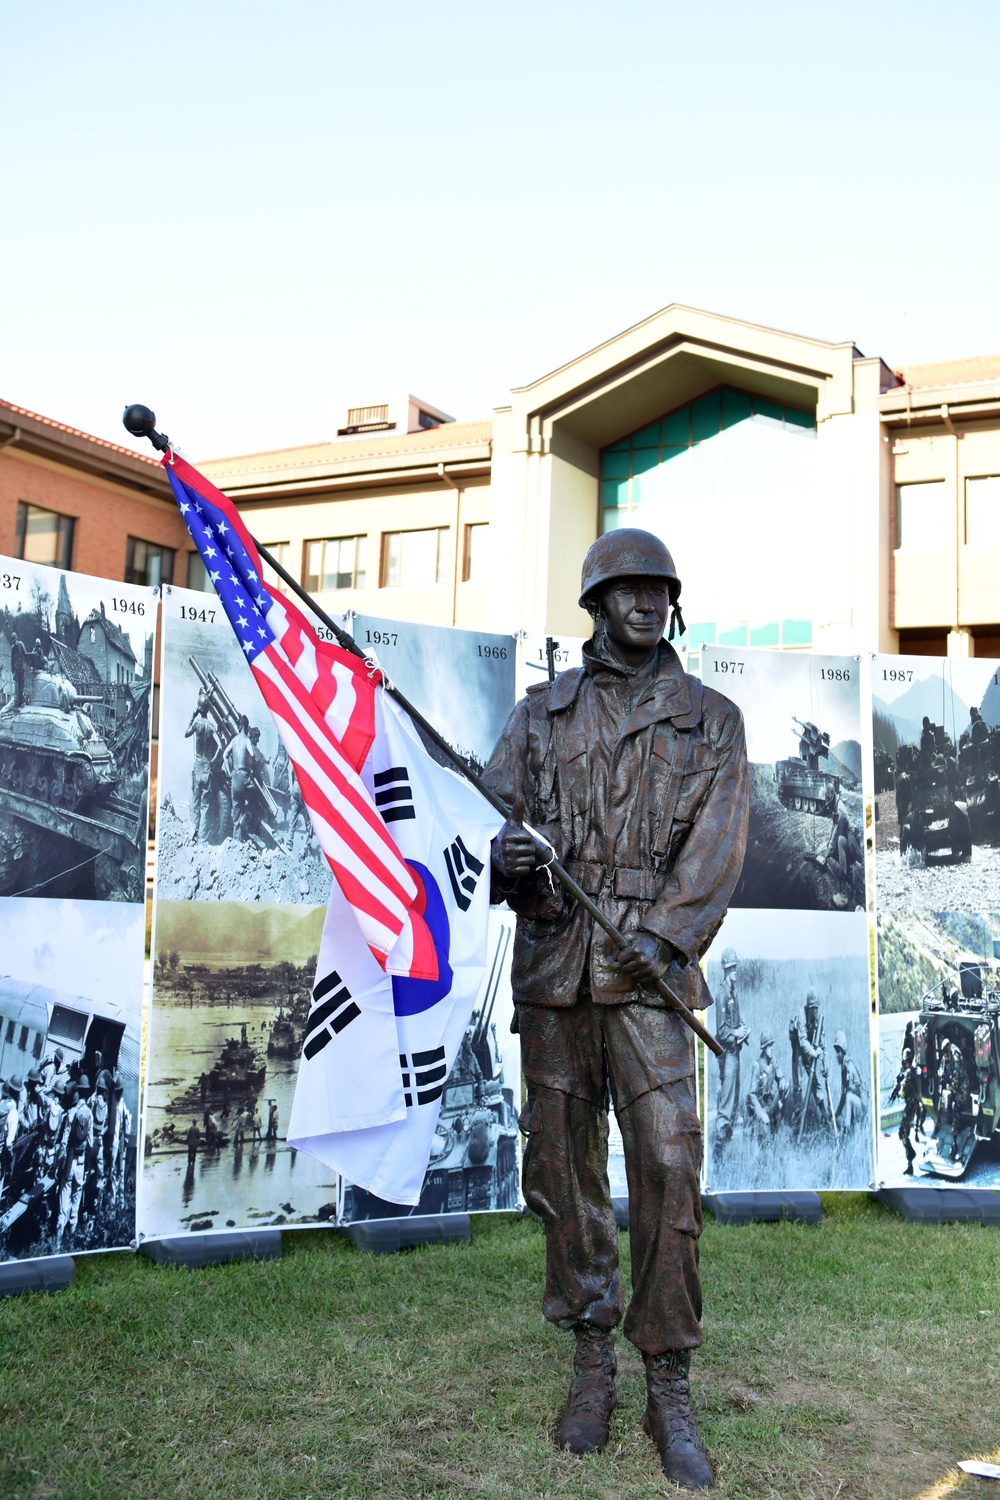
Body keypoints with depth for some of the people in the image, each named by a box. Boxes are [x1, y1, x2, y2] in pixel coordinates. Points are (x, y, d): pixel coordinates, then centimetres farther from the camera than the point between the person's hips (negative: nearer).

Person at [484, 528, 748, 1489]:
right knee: (562, 1164, 7)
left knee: (668, 1164, -8)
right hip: (553, 960, 2)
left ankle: (669, 1390, 5)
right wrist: (510, 854, -17)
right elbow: (496, 814, 8)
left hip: (648, 967, -2)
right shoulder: (542, 713, 13)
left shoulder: (709, 718, 8)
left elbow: (718, 839, -3)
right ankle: (592, 1359, 23)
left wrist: (667, 932, -17)